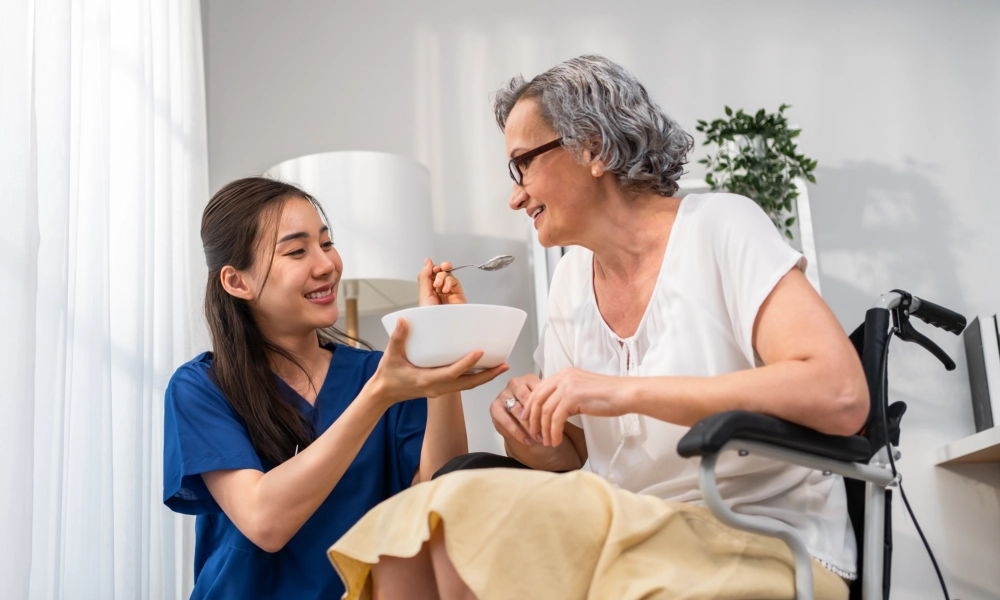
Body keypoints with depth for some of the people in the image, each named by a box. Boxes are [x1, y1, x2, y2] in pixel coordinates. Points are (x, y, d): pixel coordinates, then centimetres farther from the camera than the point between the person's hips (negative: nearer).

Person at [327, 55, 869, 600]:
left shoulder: (718, 228, -8)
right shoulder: (571, 278, 11)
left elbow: (841, 396, -22)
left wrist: (625, 392, -24)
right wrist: (533, 440, -8)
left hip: (764, 552, -5)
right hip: (632, 540, 5)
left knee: (465, 509, -24)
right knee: (405, 541, -19)